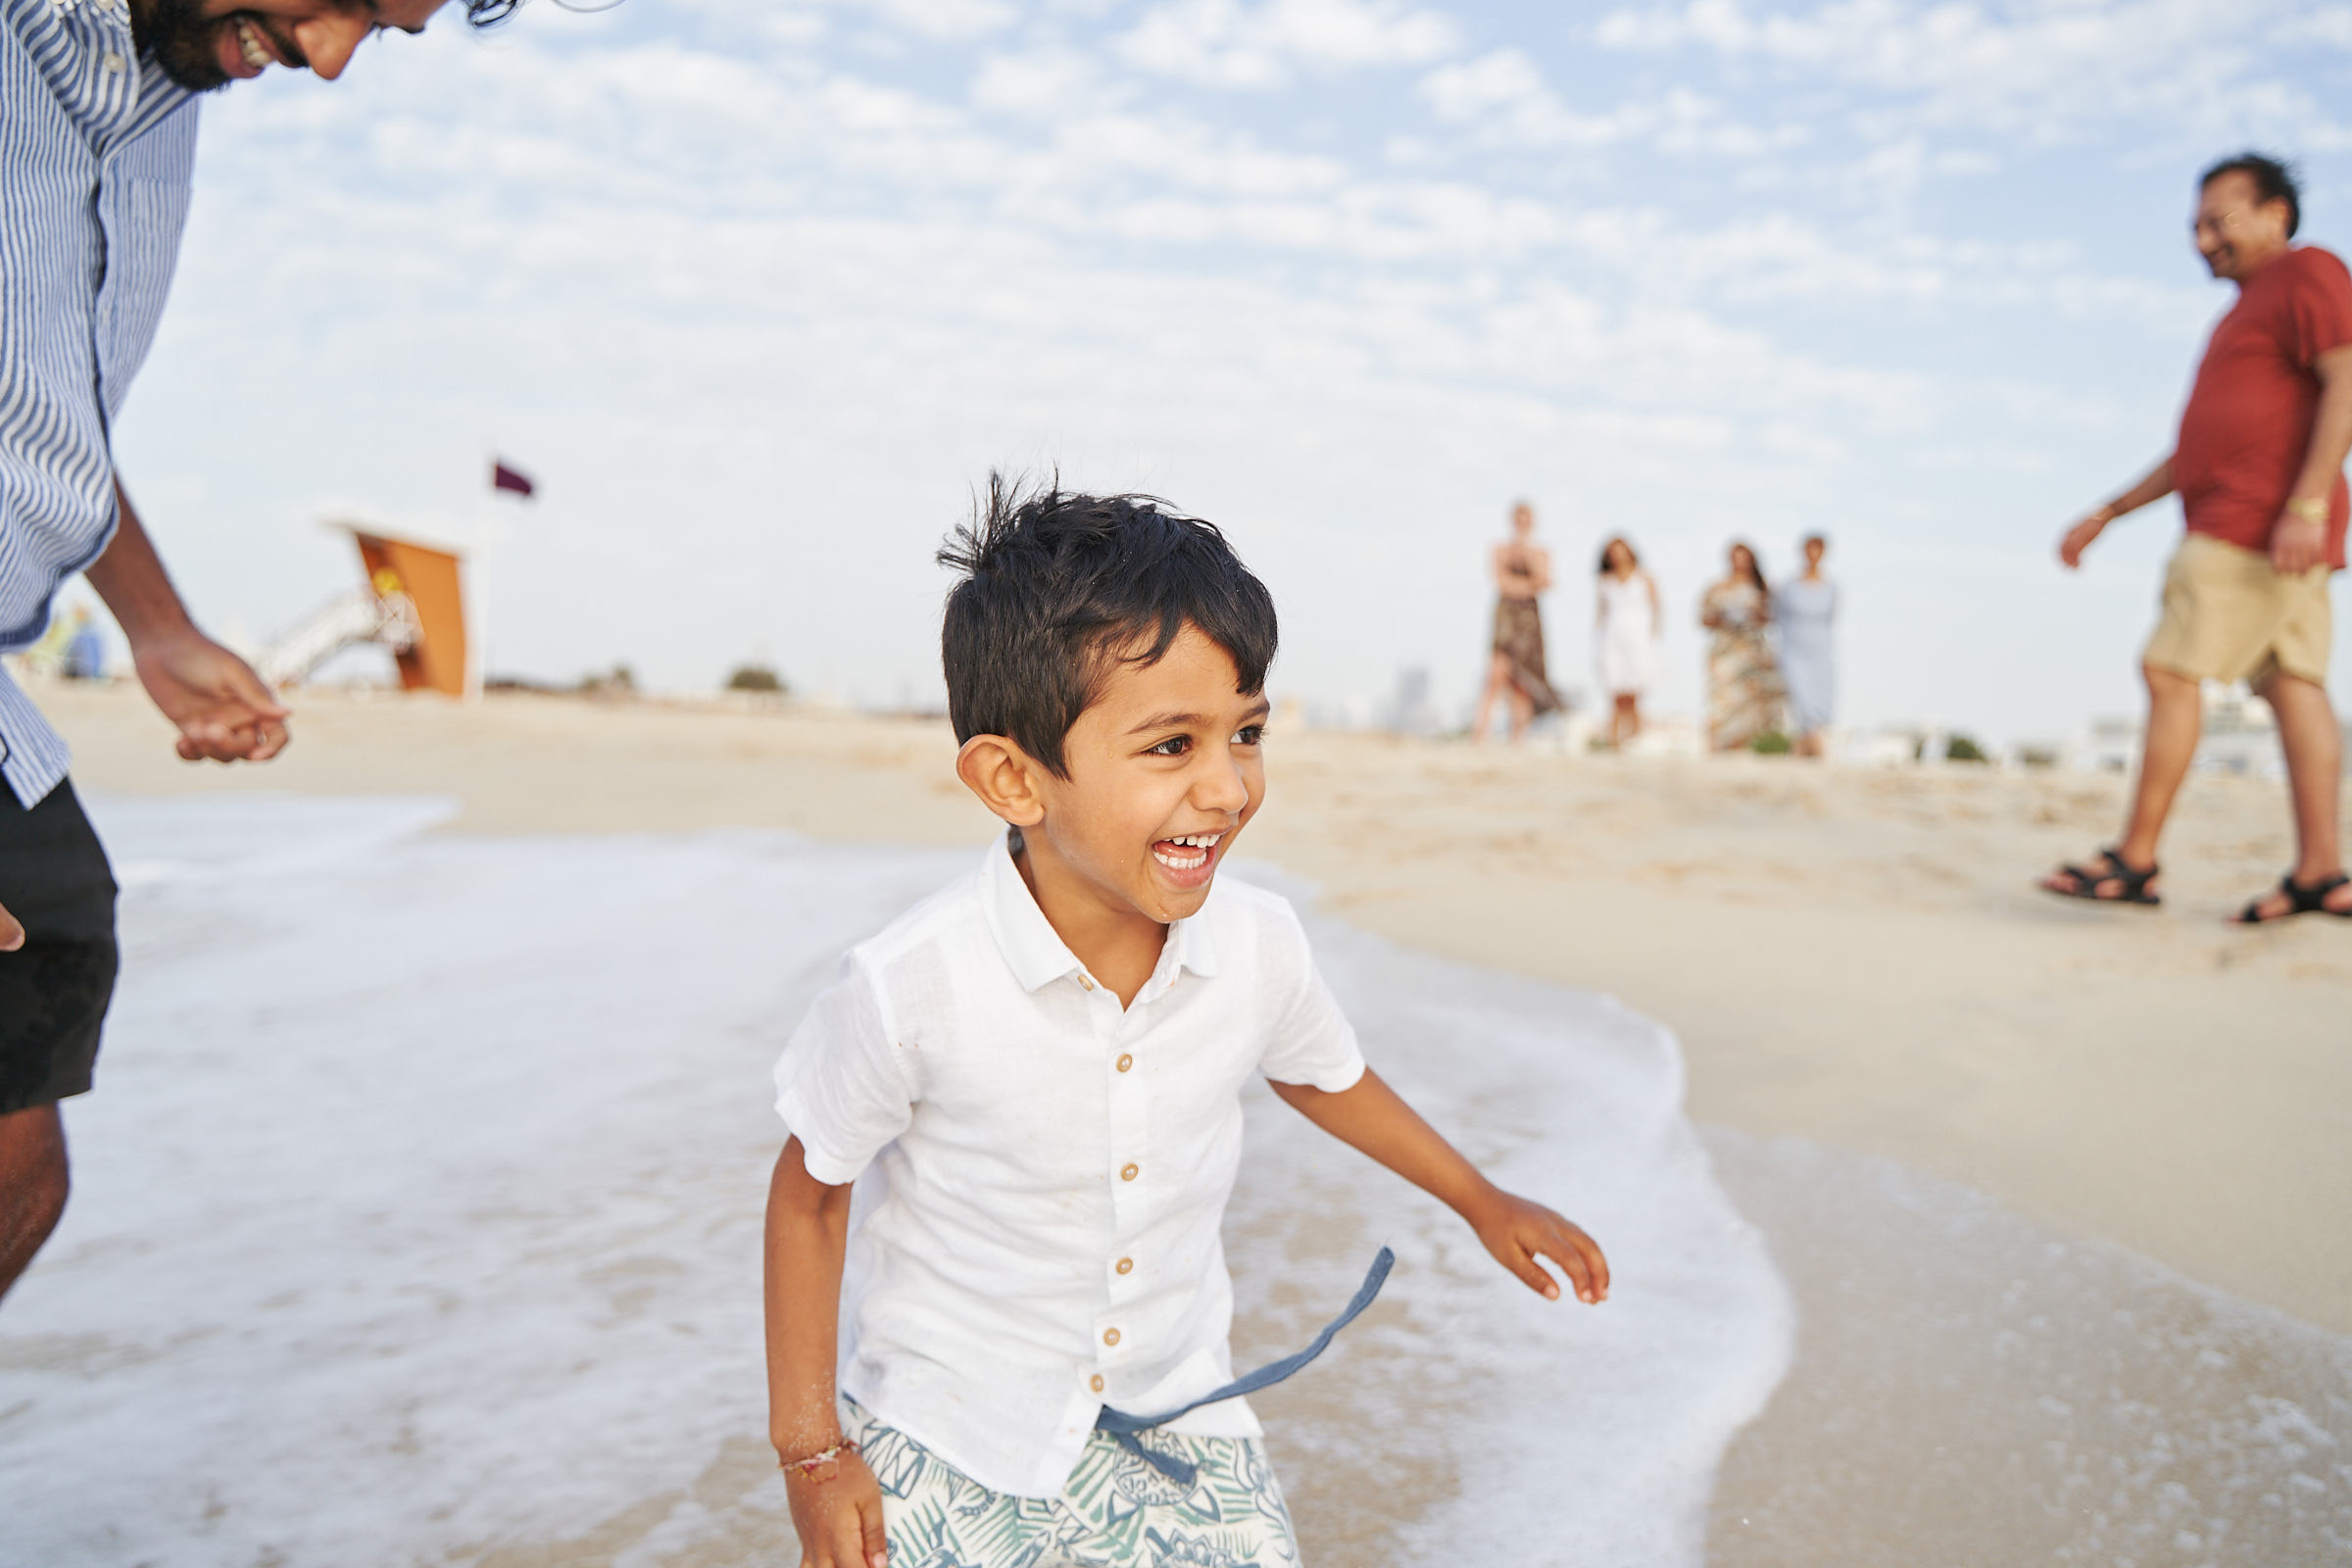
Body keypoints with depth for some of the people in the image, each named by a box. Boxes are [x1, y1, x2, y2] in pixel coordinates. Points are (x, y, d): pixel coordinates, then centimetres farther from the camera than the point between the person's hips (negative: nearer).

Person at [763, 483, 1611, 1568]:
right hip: (947, 1450, -3)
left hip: (1179, 1424, 3)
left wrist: (1484, 1203, 21)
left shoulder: (1260, 947, -15)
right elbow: (811, 1191, -10)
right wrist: (811, 1449, -4)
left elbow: (1323, 1075, 7)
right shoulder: (911, 988, -27)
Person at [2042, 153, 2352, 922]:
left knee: (2170, 670, -11)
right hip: (2248, 533, 9)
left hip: (2262, 523, -9)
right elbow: (2194, 453, 29)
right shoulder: (2247, 314, 28)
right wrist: (2106, 515, 25)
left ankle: (2135, 859, -10)